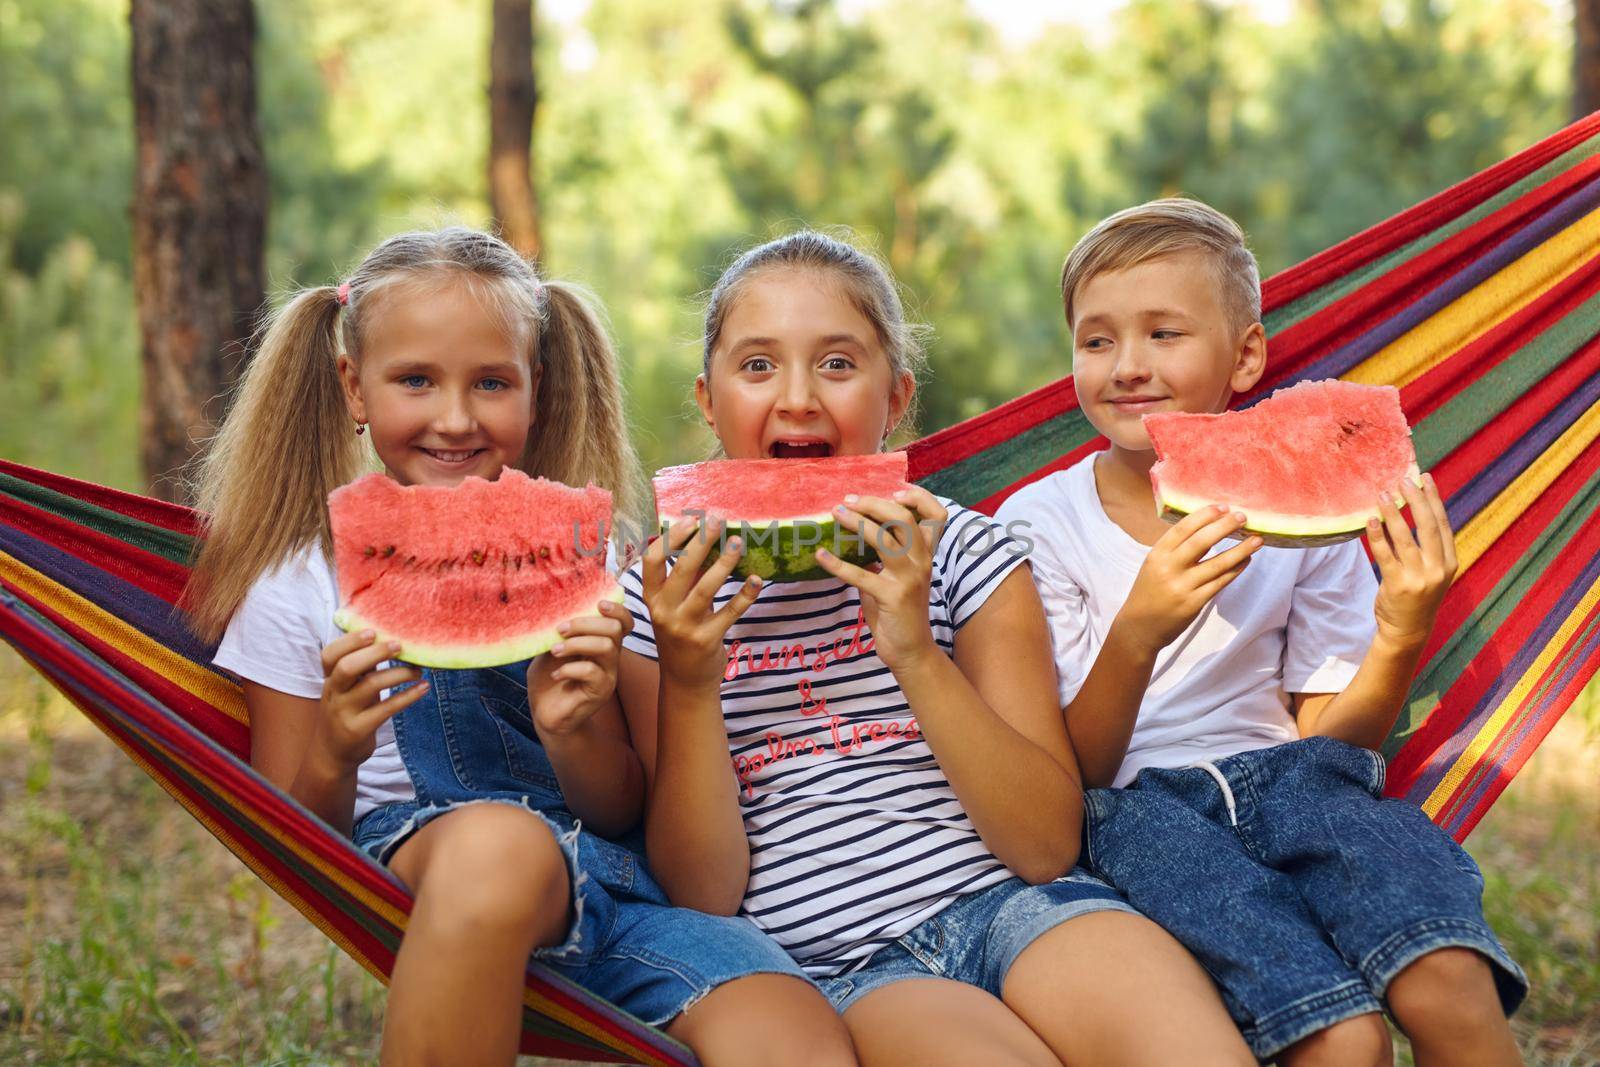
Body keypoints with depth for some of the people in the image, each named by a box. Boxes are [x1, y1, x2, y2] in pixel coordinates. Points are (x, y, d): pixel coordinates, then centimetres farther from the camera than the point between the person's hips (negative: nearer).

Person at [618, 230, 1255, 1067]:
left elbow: (1049, 845, -1)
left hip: (1013, 904, 2)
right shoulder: (663, 596, 7)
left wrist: (917, 655, -13)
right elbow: (703, 895, 2)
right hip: (843, 962, -2)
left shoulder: (957, 552, 8)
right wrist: (689, 683, -11)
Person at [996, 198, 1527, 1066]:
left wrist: (1399, 642, -13)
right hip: (1136, 805, -2)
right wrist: (1136, 632, -24)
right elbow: (1071, 772, -5)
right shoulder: (1038, 523, 1)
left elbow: (1330, 738, 8)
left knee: (1450, 989, -30)